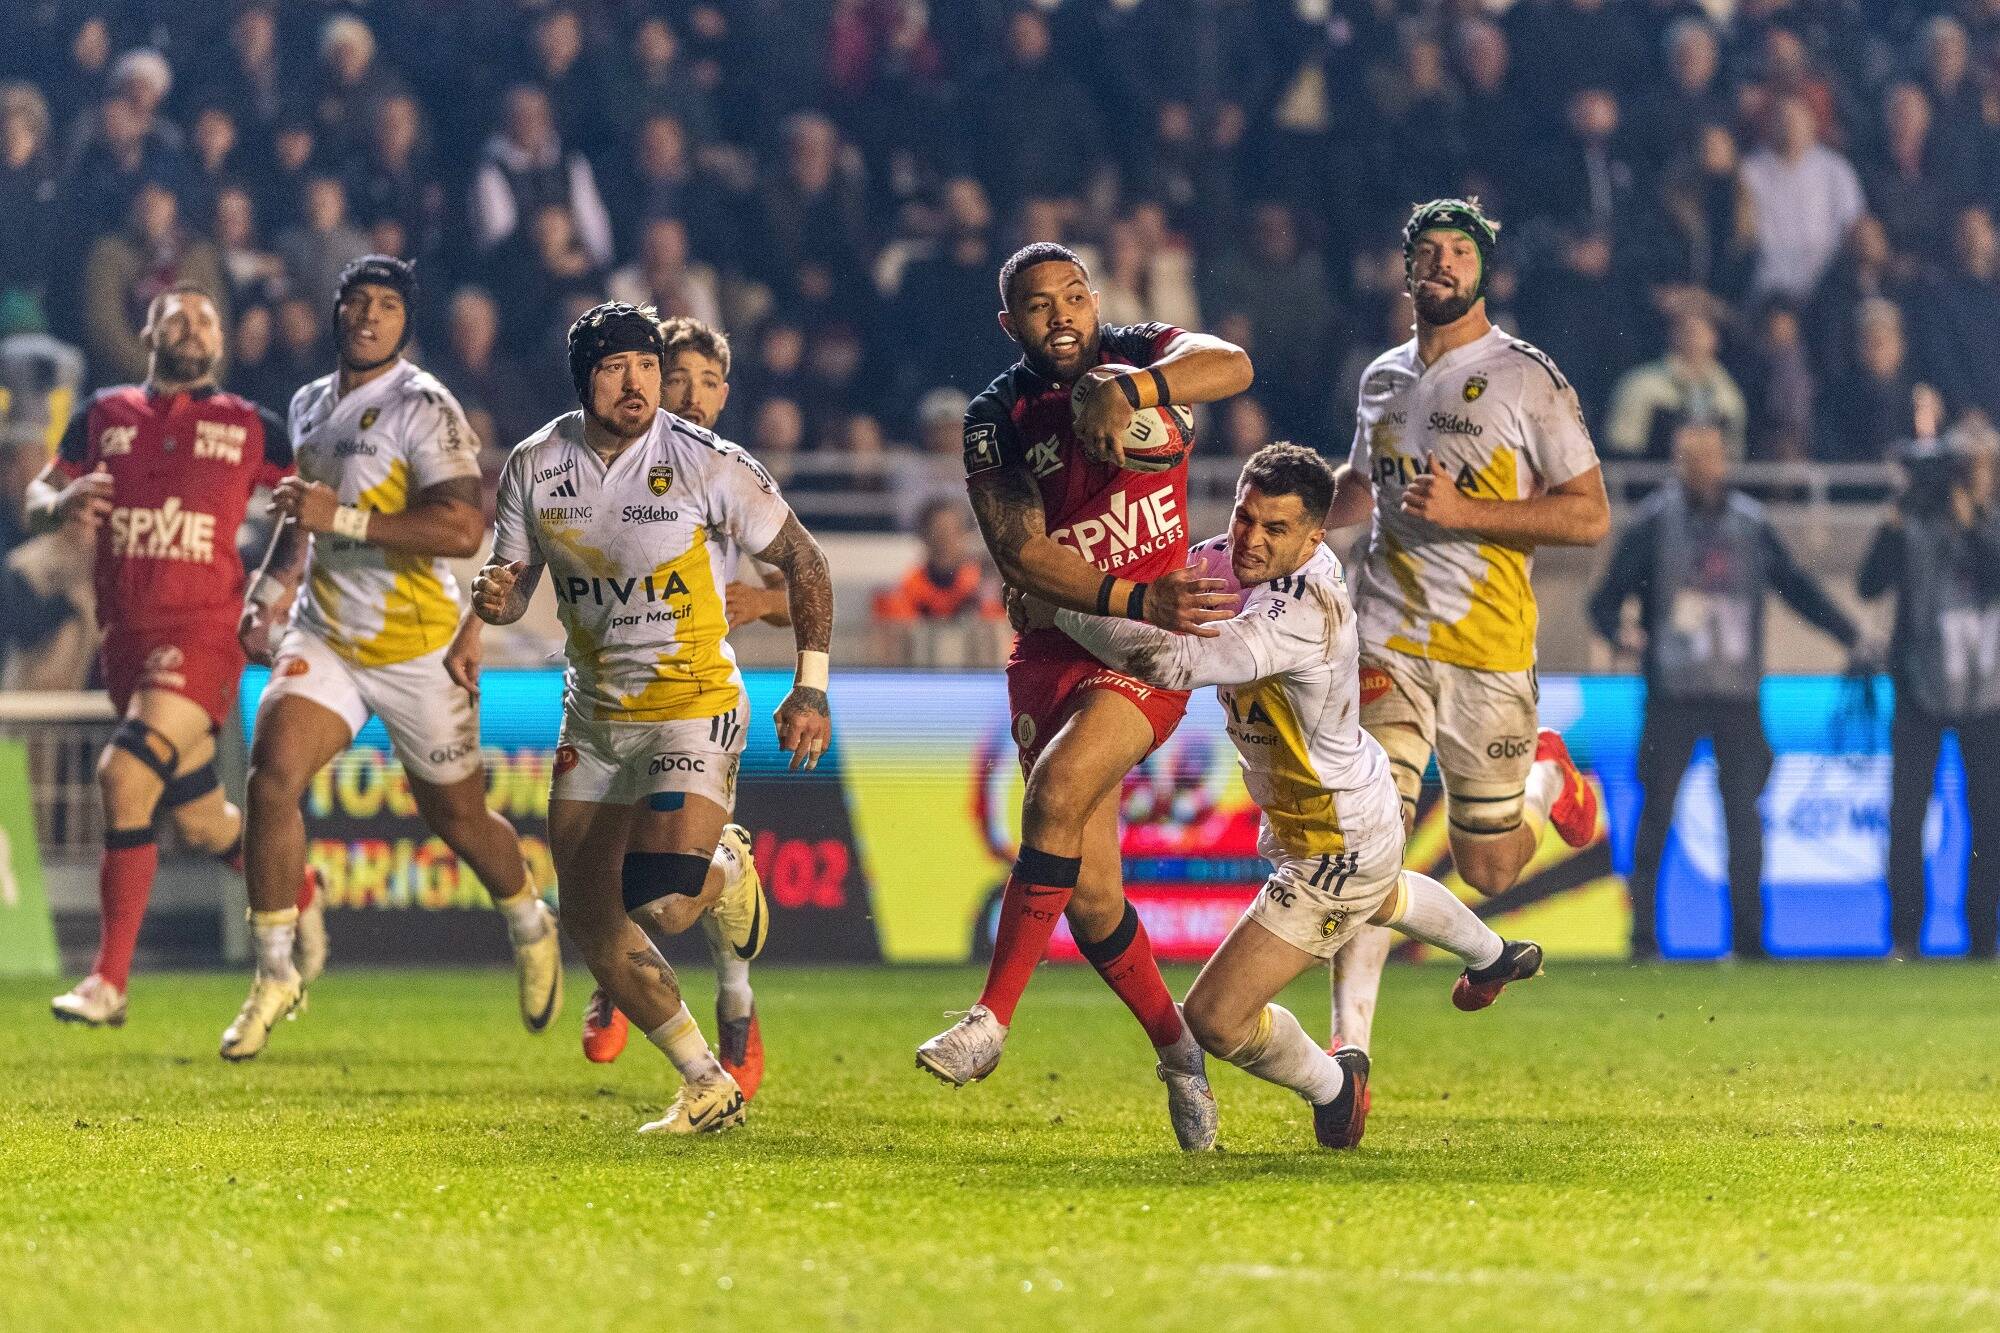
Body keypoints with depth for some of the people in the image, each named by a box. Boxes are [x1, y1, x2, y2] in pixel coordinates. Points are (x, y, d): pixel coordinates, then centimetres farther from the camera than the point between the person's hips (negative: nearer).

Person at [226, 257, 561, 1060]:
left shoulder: (424, 409, -15)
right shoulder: (310, 405, 9)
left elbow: (464, 527, -26)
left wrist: (343, 517, -28)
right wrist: (274, 587, 17)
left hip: (415, 646, -5)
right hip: (324, 635, 5)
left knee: (456, 818, 10)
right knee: (271, 774, -17)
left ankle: (532, 932, 41)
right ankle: (275, 973, -9)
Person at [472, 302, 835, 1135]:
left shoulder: (709, 466, -14)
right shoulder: (535, 467, -1)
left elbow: (804, 564, -3)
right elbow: (511, 585, 10)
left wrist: (812, 689, -7)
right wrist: (493, 597, -15)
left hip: (695, 705, -5)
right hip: (595, 715, 5)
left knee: (662, 903, -22)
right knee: (588, 917, 2)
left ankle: (725, 870, 16)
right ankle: (708, 1087, 15)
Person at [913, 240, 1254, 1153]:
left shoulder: (1143, 355, -3)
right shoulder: (996, 418, 0)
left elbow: (1232, 365, -25)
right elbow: (1020, 552, -11)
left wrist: (1122, 389, -41)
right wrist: (1131, 599, -24)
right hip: (1052, 653, 3)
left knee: (1057, 794, -27)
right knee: (1090, 893, 2)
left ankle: (992, 1018, -22)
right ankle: (1177, 1050, 22)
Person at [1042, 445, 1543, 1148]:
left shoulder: (1302, 615, -39)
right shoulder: (1232, 558, -12)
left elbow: (1174, 661, -50)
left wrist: (1058, 602, -44)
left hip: (1335, 857, -10)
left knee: (1214, 1018, -9)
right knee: (1384, 897, 43)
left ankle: (1330, 1083, 20)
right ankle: (1495, 956, 74)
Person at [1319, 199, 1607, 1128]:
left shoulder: (1528, 380, -3)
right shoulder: (1382, 380, 14)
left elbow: (1590, 516, -6)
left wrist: (1464, 511, -15)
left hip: (1490, 650, -3)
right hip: (1387, 644, 3)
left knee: (1486, 870, 7)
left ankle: (1546, 778, 41)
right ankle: (1350, 1050, -15)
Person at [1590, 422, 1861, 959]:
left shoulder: (1752, 525, 10)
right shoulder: (1652, 525, 2)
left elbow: (1797, 587, 17)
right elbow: (1608, 596, 0)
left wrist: (1850, 635, 10)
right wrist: (1618, 630, -22)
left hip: (1738, 696, 2)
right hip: (1672, 694, -2)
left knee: (1744, 813, -4)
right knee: (1657, 811, -3)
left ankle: (1748, 936, 0)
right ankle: (1643, 933, 3)